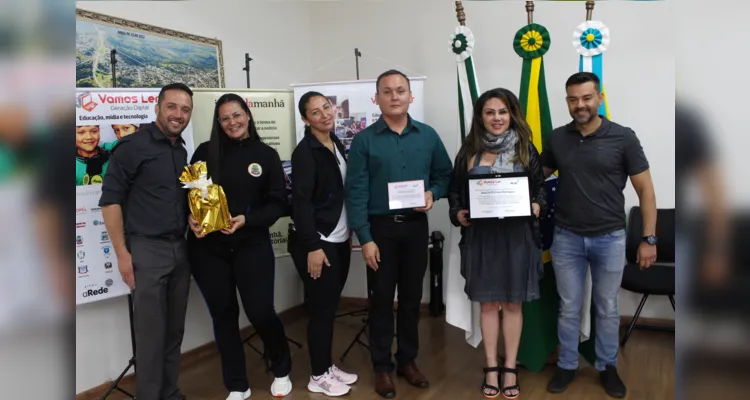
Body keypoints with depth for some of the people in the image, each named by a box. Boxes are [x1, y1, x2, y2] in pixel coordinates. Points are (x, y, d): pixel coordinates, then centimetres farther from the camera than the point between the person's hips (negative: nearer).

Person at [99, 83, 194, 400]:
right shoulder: (133, 146, -8)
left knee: (175, 329, 13)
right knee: (151, 332, 0)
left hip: (180, 249, 6)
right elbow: (110, 199, -10)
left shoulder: (182, 151, 12)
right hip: (147, 250, -6)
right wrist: (122, 253, -13)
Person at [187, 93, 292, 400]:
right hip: (207, 248, 2)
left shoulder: (266, 155, 1)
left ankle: (282, 372, 27)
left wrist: (247, 220, -15)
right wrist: (191, 217, -13)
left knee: (261, 312, -3)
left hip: (251, 245, -1)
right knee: (223, 315, 8)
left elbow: (278, 203, -1)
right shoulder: (205, 152, 3)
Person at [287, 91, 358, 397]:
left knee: (331, 306, 15)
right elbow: (301, 202, -17)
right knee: (321, 308, 2)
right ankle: (318, 376, 18)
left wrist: (348, 232, 11)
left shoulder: (336, 144, 9)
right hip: (317, 242, -7)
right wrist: (313, 247, -20)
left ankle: (328, 366, 29)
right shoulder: (305, 151, -13)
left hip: (339, 239, 7)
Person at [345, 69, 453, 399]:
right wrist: (365, 238, -14)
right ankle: (382, 367, 22)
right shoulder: (364, 140, -5)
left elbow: (445, 174, 11)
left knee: (412, 296, 13)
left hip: (416, 226, 3)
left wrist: (433, 193, -11)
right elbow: (356, 192, -8)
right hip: (380, 227, -2)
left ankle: (408, 360, 30)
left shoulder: (428, 136, 4)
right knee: (381, 298, 7)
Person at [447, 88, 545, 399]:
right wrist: (457, 214, -10)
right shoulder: (469, 151, 4)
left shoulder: (525, 149, 3)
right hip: (481, 236, 1)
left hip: (516, 235, 0)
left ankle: (510, 368, 21)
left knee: (513, 304, 8)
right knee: (488, 303, 8)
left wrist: (537, 206, -12)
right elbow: (455, 190, 8)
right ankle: (491, 368, 20)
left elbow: (541, 186, 8)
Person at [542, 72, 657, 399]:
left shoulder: (623, 138, -8)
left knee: (607, 309, 13)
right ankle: (567, 366, 29)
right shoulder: (557, 138, 0)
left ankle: (608, 367, 32)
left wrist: (649, 239, -7)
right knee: (569, 308, 12)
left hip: (610, 238, -1)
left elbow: (645, 190, -4)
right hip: (566, 238, 2)